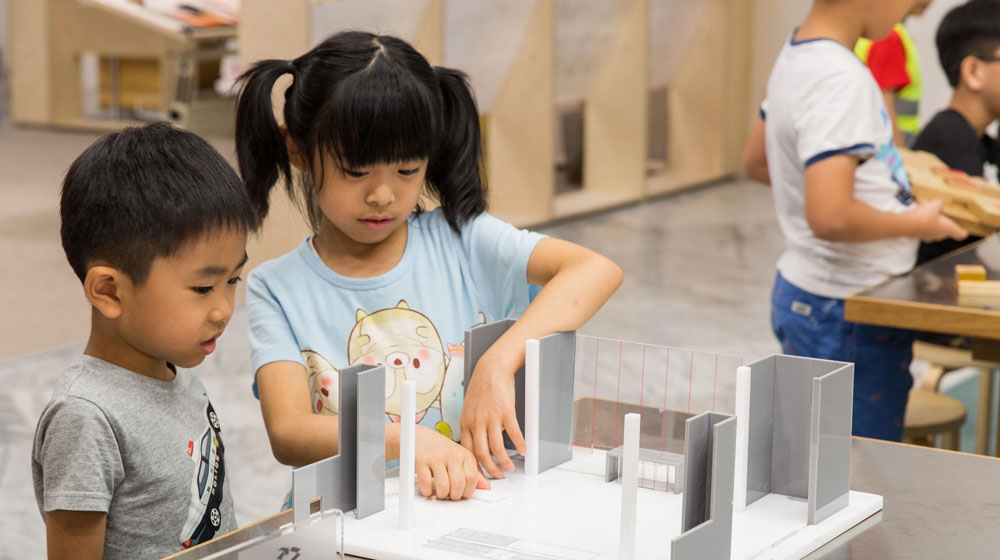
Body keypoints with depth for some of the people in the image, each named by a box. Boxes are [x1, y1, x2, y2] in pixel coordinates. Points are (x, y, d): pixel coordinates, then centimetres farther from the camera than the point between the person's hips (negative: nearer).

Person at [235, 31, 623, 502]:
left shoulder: (461, 241, 1)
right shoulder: (277, 290, -1)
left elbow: (597, 271, -12)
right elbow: (287, 432, -15)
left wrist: (499, 363, -26)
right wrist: (408, 442, -32)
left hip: (470, 496, 1)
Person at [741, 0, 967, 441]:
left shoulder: (798, 54, 6)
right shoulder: (840, 78, -24)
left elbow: (757, 162, 21)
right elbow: (831, 217, -32)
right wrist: (915, 223, -15)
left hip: (802, 295, 10)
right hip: (844, 314, -10)